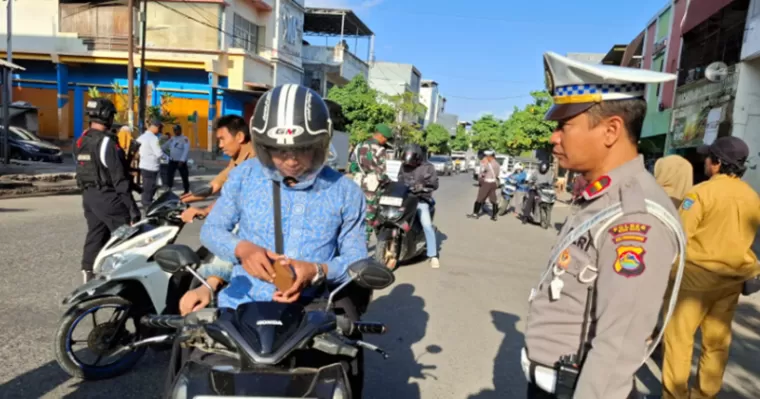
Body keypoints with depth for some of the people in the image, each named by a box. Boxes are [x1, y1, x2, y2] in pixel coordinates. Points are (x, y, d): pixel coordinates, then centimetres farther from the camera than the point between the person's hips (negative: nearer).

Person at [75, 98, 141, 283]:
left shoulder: (82, 141, 12)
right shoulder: (106, 142, -17)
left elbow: (85, 169, 17)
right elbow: (119, 176, -19)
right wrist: (132, 206, -19)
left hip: (88, 195, 9)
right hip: (106, 195, -9)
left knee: (95, 233, 13)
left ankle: (89, 273, 16)